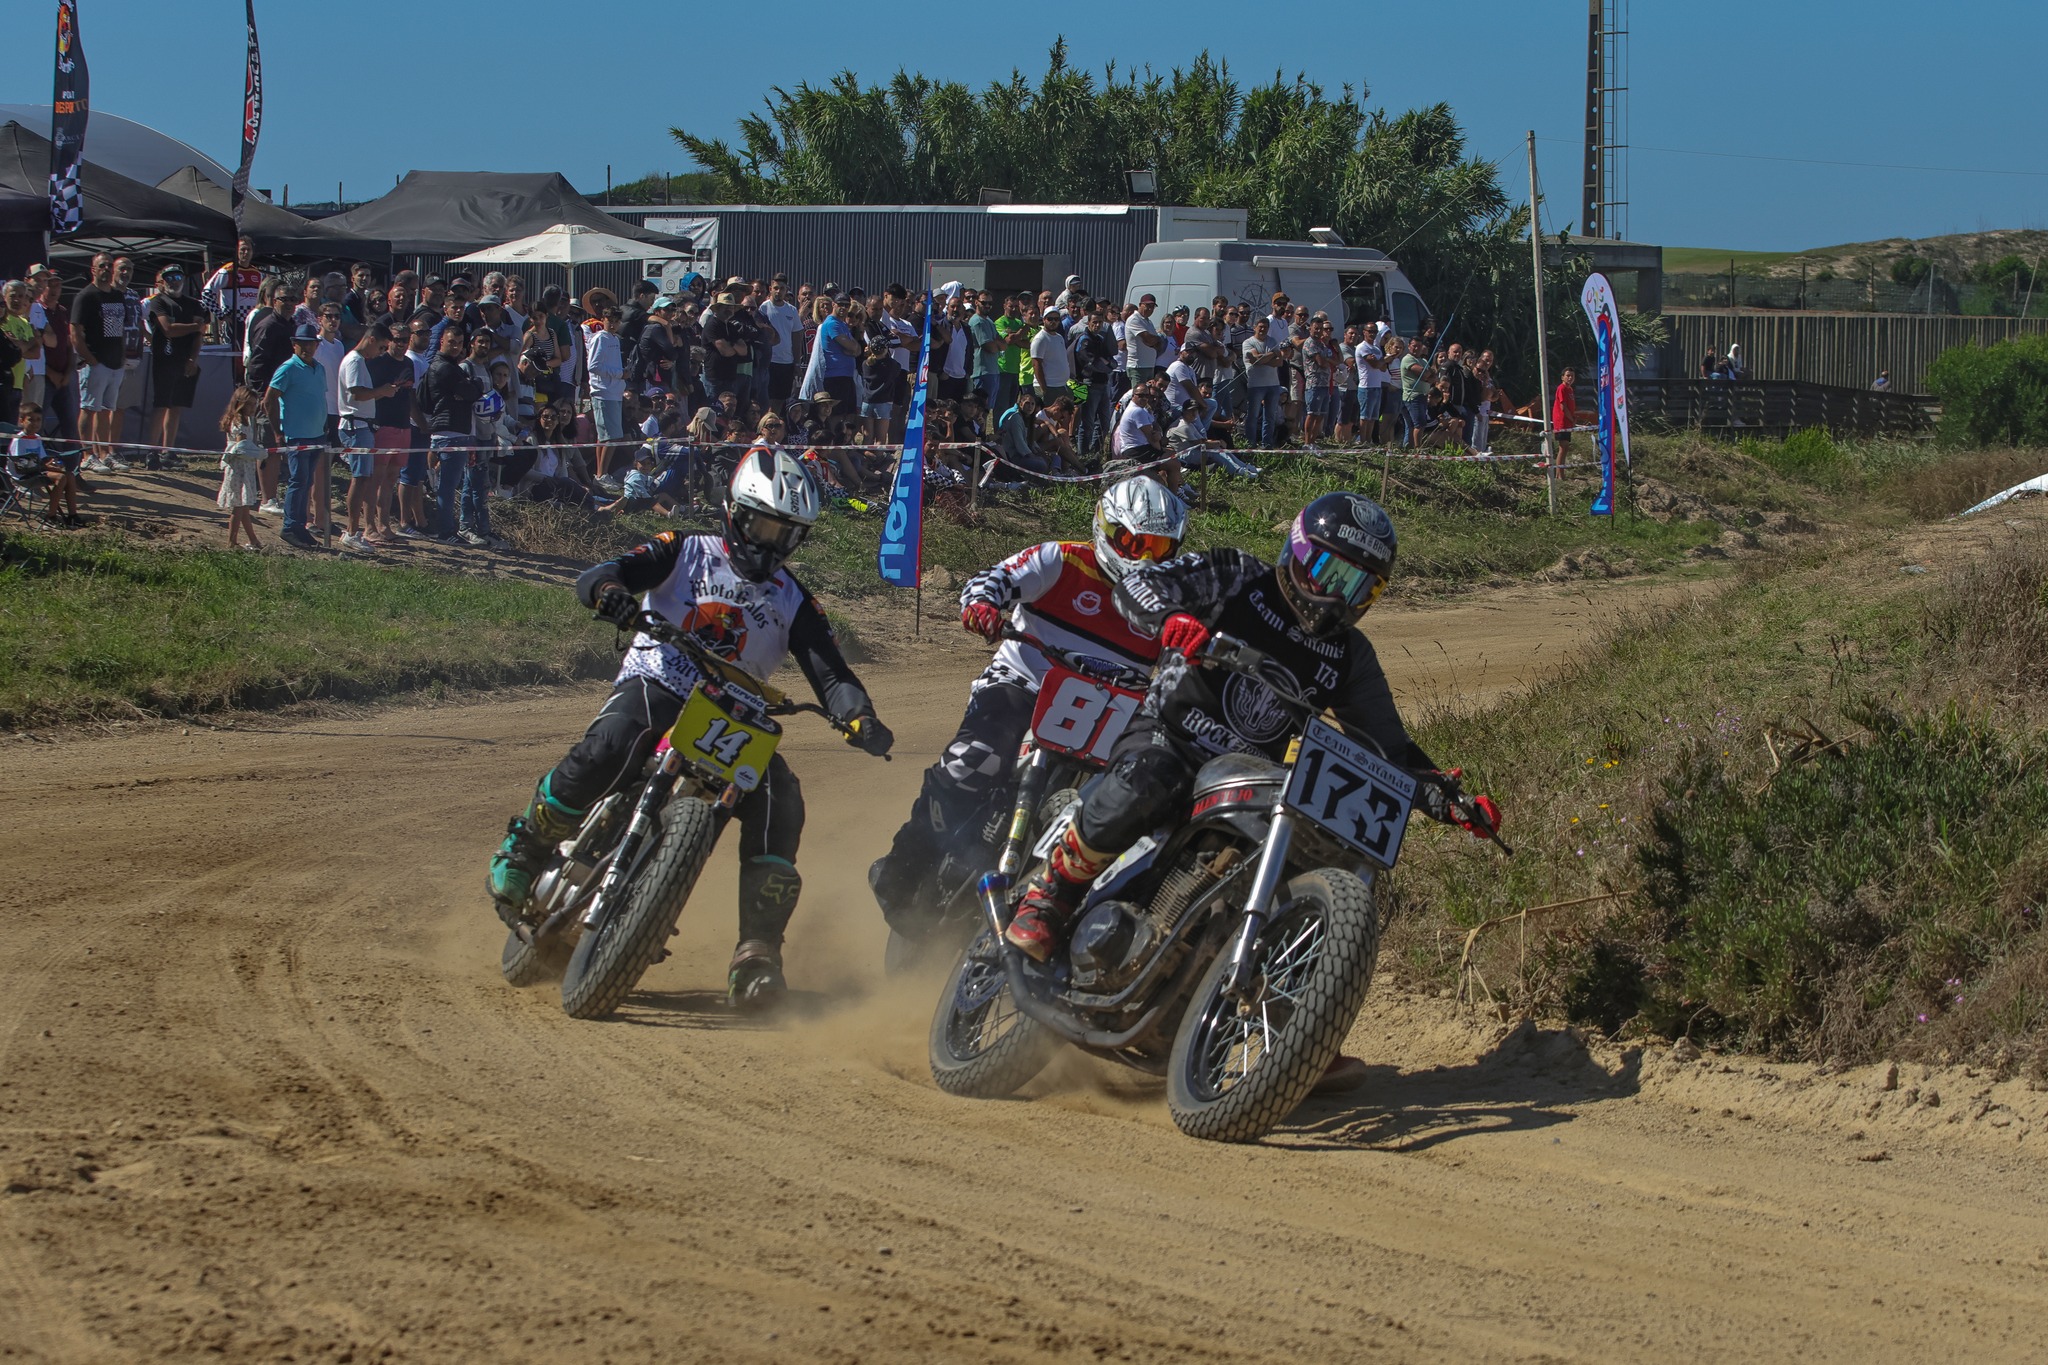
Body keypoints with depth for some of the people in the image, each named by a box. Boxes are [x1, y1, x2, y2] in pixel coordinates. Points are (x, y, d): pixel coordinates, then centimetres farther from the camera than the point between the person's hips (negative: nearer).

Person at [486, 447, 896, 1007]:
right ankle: (522, 847, -13)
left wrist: (860, 717, -21)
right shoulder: (684, 553, 7)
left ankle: (758, 950, -22)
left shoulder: (793, 603, 14)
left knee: (778, 800, -24)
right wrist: (609, 591, -32)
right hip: (652, 687, -3)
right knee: (607, 748, -36)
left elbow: (828, 670, 2)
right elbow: (594, 577, -5)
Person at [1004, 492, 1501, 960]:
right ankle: (1047, 896, -22)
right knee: (1143, 786, -40)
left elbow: (1388, 745, 14)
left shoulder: (1349, 657, 10)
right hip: (1166, 739, -5)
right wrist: (1170, 618, -36)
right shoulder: (1238, 579, -3)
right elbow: (1136, 583, -12)